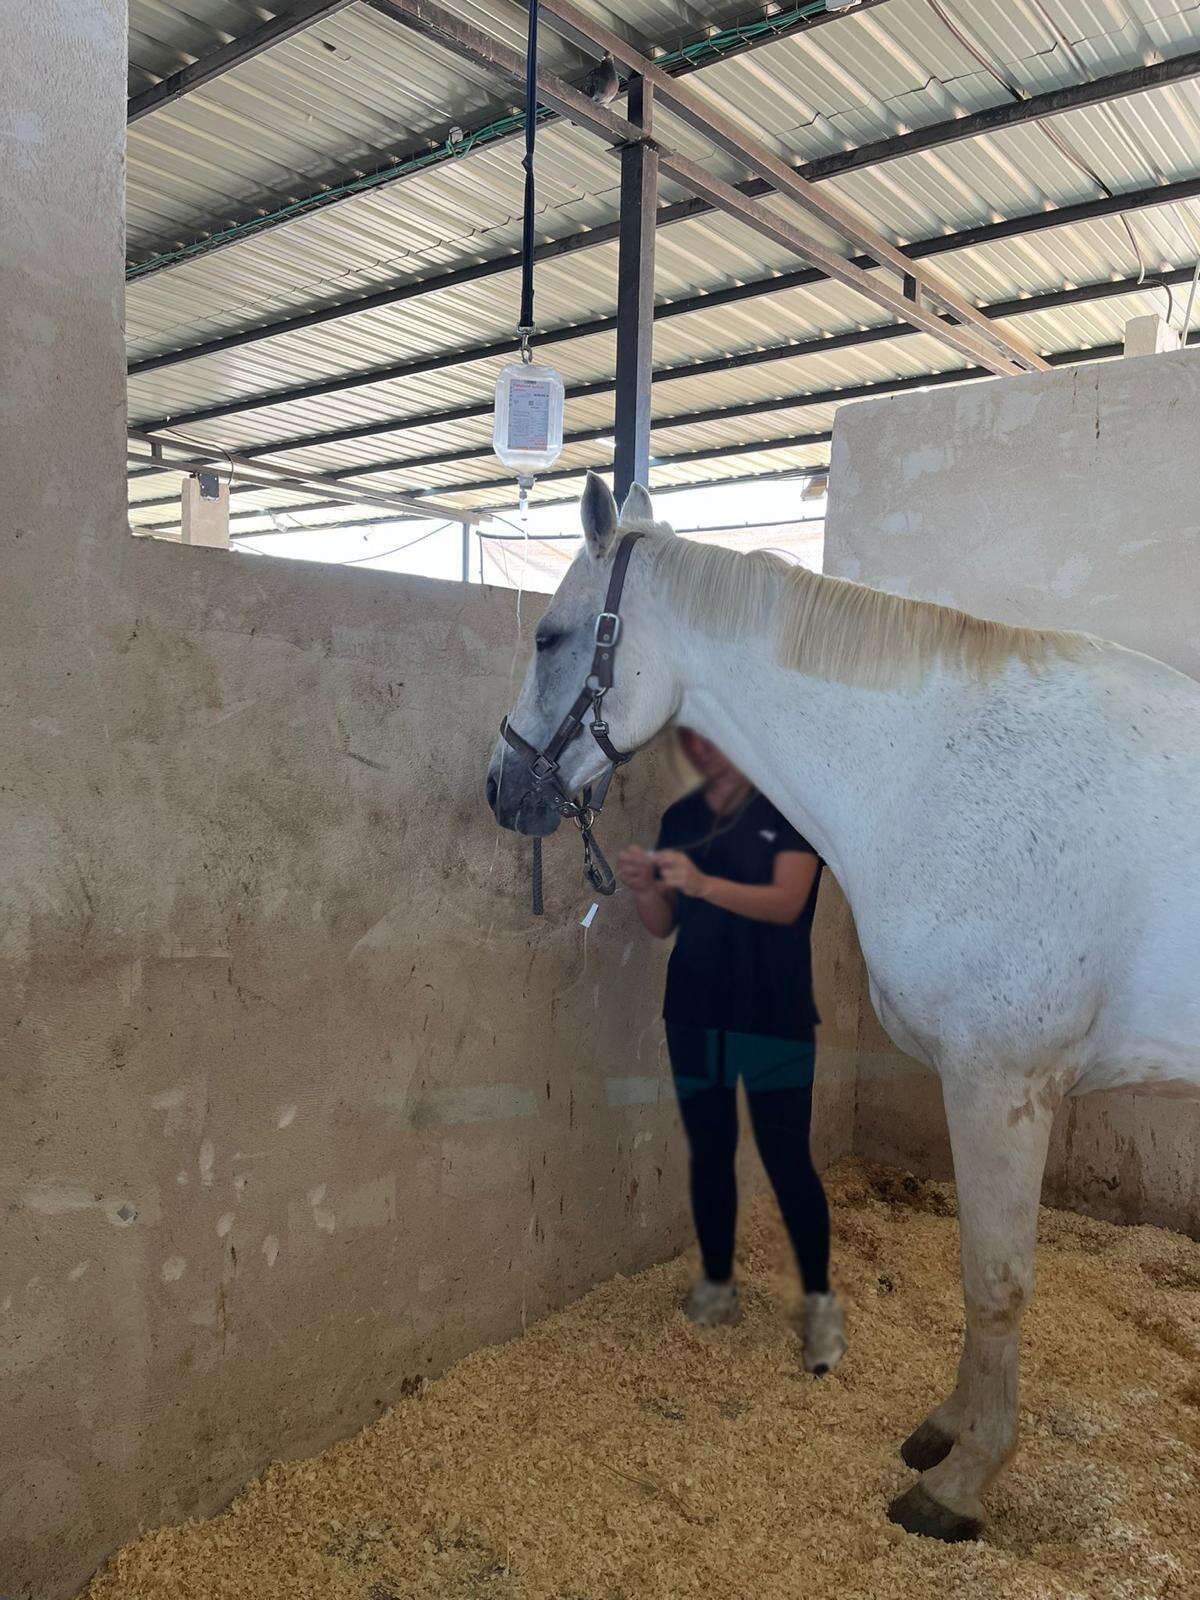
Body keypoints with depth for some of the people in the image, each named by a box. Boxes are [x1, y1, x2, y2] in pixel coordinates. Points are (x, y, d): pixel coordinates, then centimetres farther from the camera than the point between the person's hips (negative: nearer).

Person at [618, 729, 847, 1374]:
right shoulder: (680, 818, 10)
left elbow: (787, 902, -17)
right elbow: (662, 926, 8)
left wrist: (701, 883, -31)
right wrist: (643, 889, -14)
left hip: (772, 1013, -4)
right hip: (694, 1011, 5)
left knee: (787, 1159, -3)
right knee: (708, 1152, 11)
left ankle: (820, 1302, 12)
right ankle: (717, 1287, 25)